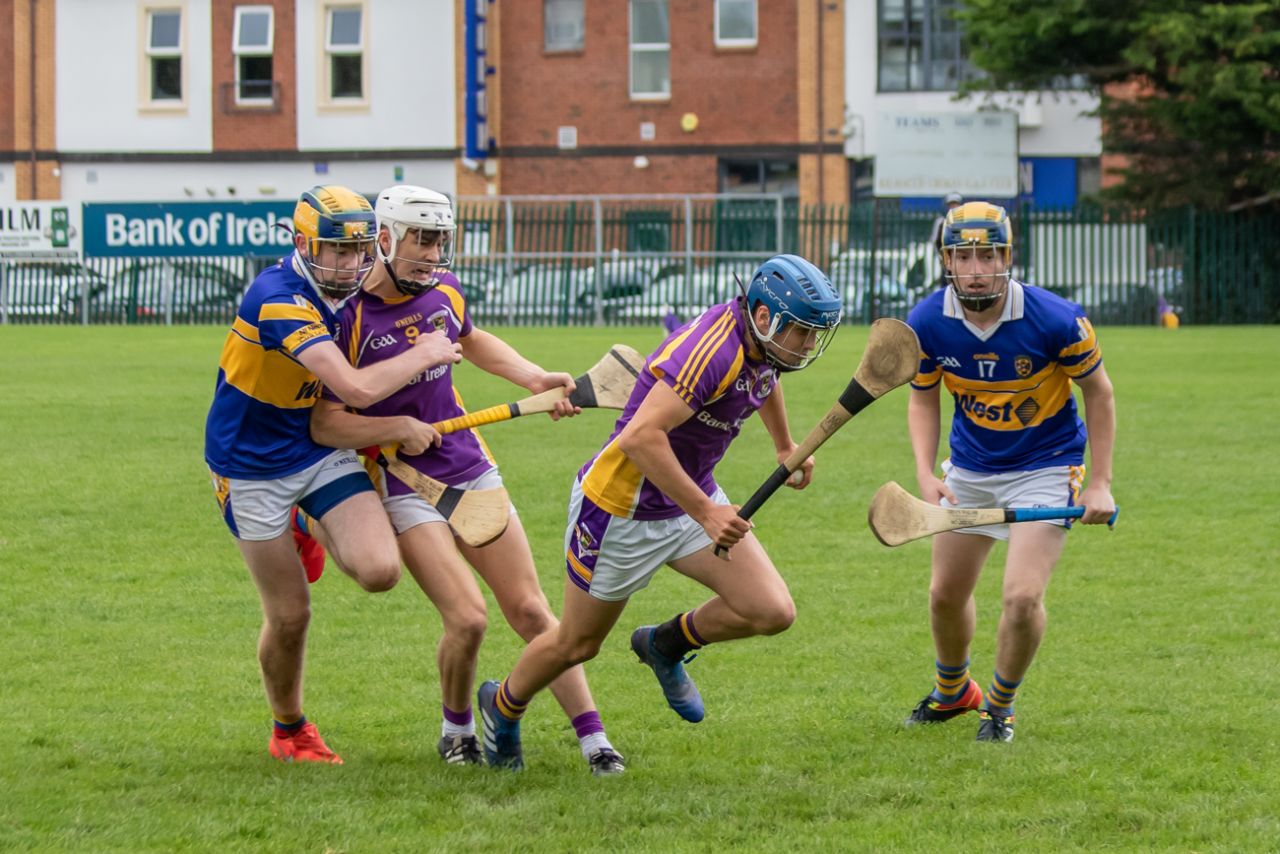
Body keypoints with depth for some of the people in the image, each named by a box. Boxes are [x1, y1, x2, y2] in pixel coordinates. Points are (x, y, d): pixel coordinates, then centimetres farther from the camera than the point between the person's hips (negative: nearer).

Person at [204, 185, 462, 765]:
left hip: (321, 450, 6)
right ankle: (289, 732, 27)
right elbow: (357, 389, -37)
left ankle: (318, 534, 18)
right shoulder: (278, 300, -29)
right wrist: (425, 354, -23)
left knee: (380, 570, -16)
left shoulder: (341, 291, -4)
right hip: (253, 470, -6)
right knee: (290, 614, 1)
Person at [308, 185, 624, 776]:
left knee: (529, 611, -1)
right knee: (467, 618, -17)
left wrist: (535, 379, 16)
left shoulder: (443, 289, 4)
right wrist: (398, 428, -21)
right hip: (405, 486, -5)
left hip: (472, 470, 5)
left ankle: (592, 737, 1)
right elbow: (324, 422, -11)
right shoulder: (350, 319, -14)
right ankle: (456, 730, 10)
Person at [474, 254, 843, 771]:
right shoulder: (710, 349, -32)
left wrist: (786, 447, 34)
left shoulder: (762, 341, -5)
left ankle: (667, 646, 20)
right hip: (622, 509, -8)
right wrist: (705, 513, -39)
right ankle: (503, 707, 42)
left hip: (693, 498, 8)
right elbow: (640, 437, -40)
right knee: (577, 645, 11)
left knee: (772, 612, -8)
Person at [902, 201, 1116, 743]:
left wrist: (1100, 484, -9)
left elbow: (1098, 392, -8)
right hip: (970, 469, 4)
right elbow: (923, 397, 2)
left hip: (1046, 467, -4)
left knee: (1022, 596, -18)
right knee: (946, 595, 13)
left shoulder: (1057, 321, -25)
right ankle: (952, 692, 44)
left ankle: (1000, 705, 9)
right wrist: (925, 473, -14)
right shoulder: (925, 325, -16)